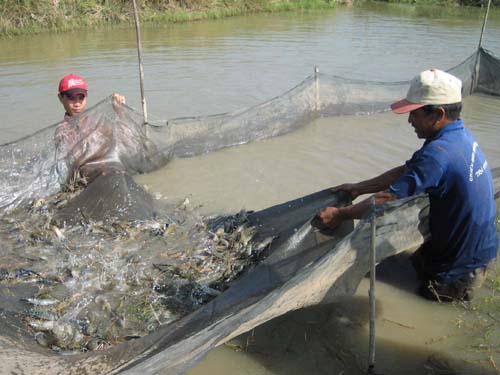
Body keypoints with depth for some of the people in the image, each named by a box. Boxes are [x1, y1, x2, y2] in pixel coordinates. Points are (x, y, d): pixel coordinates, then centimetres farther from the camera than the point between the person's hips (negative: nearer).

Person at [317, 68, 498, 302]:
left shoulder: (439, 153, -33)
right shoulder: (461, 135, -2)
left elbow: (387, 200, -30)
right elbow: (406, 171, 4)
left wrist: (340, 214, -19)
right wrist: (358, 188, 5)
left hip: (463, 258, -8)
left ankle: (458, 283, 7)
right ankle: (471, 272, 20)